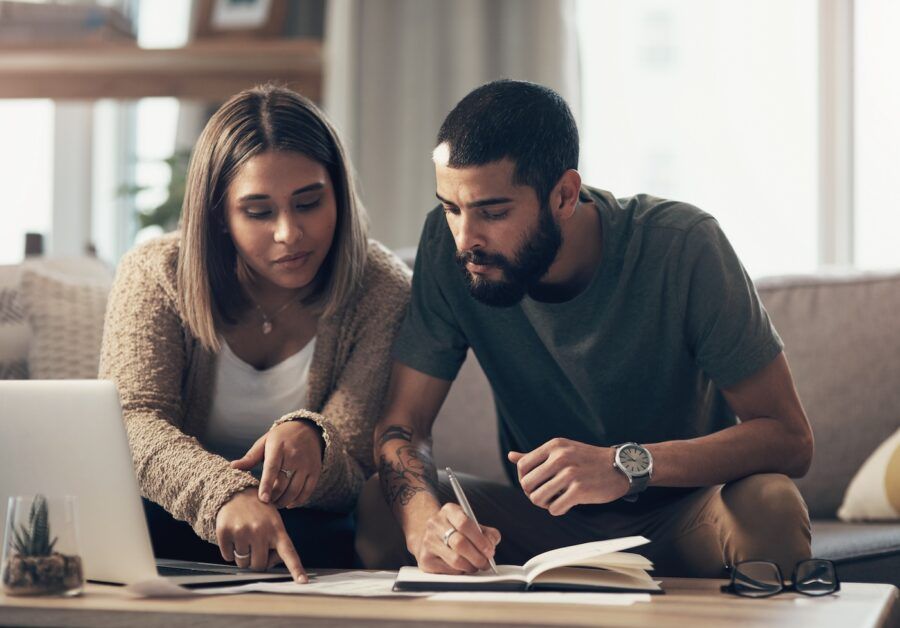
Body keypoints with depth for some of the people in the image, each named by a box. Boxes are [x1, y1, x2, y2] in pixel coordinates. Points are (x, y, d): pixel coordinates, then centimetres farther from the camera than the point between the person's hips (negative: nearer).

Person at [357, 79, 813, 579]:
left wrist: (628, 464, -36)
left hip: (678, 522, -1)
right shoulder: (447, 244, -13)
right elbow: (402, 424, -10)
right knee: (377, 506, -25)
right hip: (540, 524, 2)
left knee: (770, 505, -34)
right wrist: (425, 523, -34)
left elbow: (789, 438, -19)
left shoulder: (681, 246, -20)